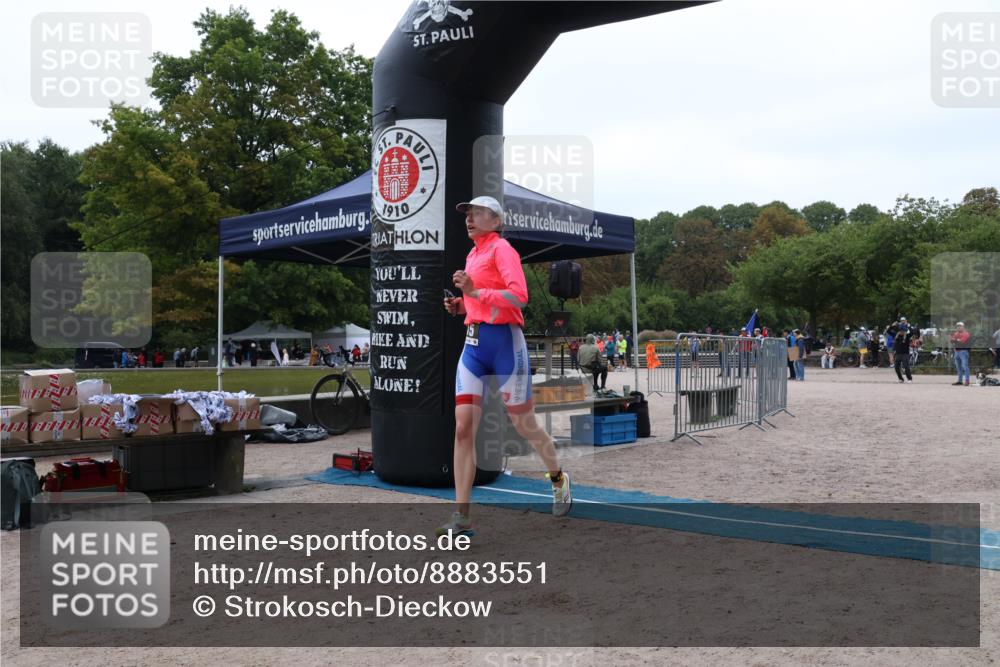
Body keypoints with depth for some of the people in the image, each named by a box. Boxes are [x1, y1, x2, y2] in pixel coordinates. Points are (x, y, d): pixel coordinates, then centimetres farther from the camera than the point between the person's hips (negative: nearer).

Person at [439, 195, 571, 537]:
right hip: (474, 343, 7)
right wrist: (461, 306, 12)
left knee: (524, 425, 7)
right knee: (463, 427, -4)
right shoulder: (473, 254, 18)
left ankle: (559, 478, 36)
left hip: (504, 342, -7)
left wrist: (474, 293, -25)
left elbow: (519, 296, -21)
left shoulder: (501, 249, -6)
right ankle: (461, 518, -1)